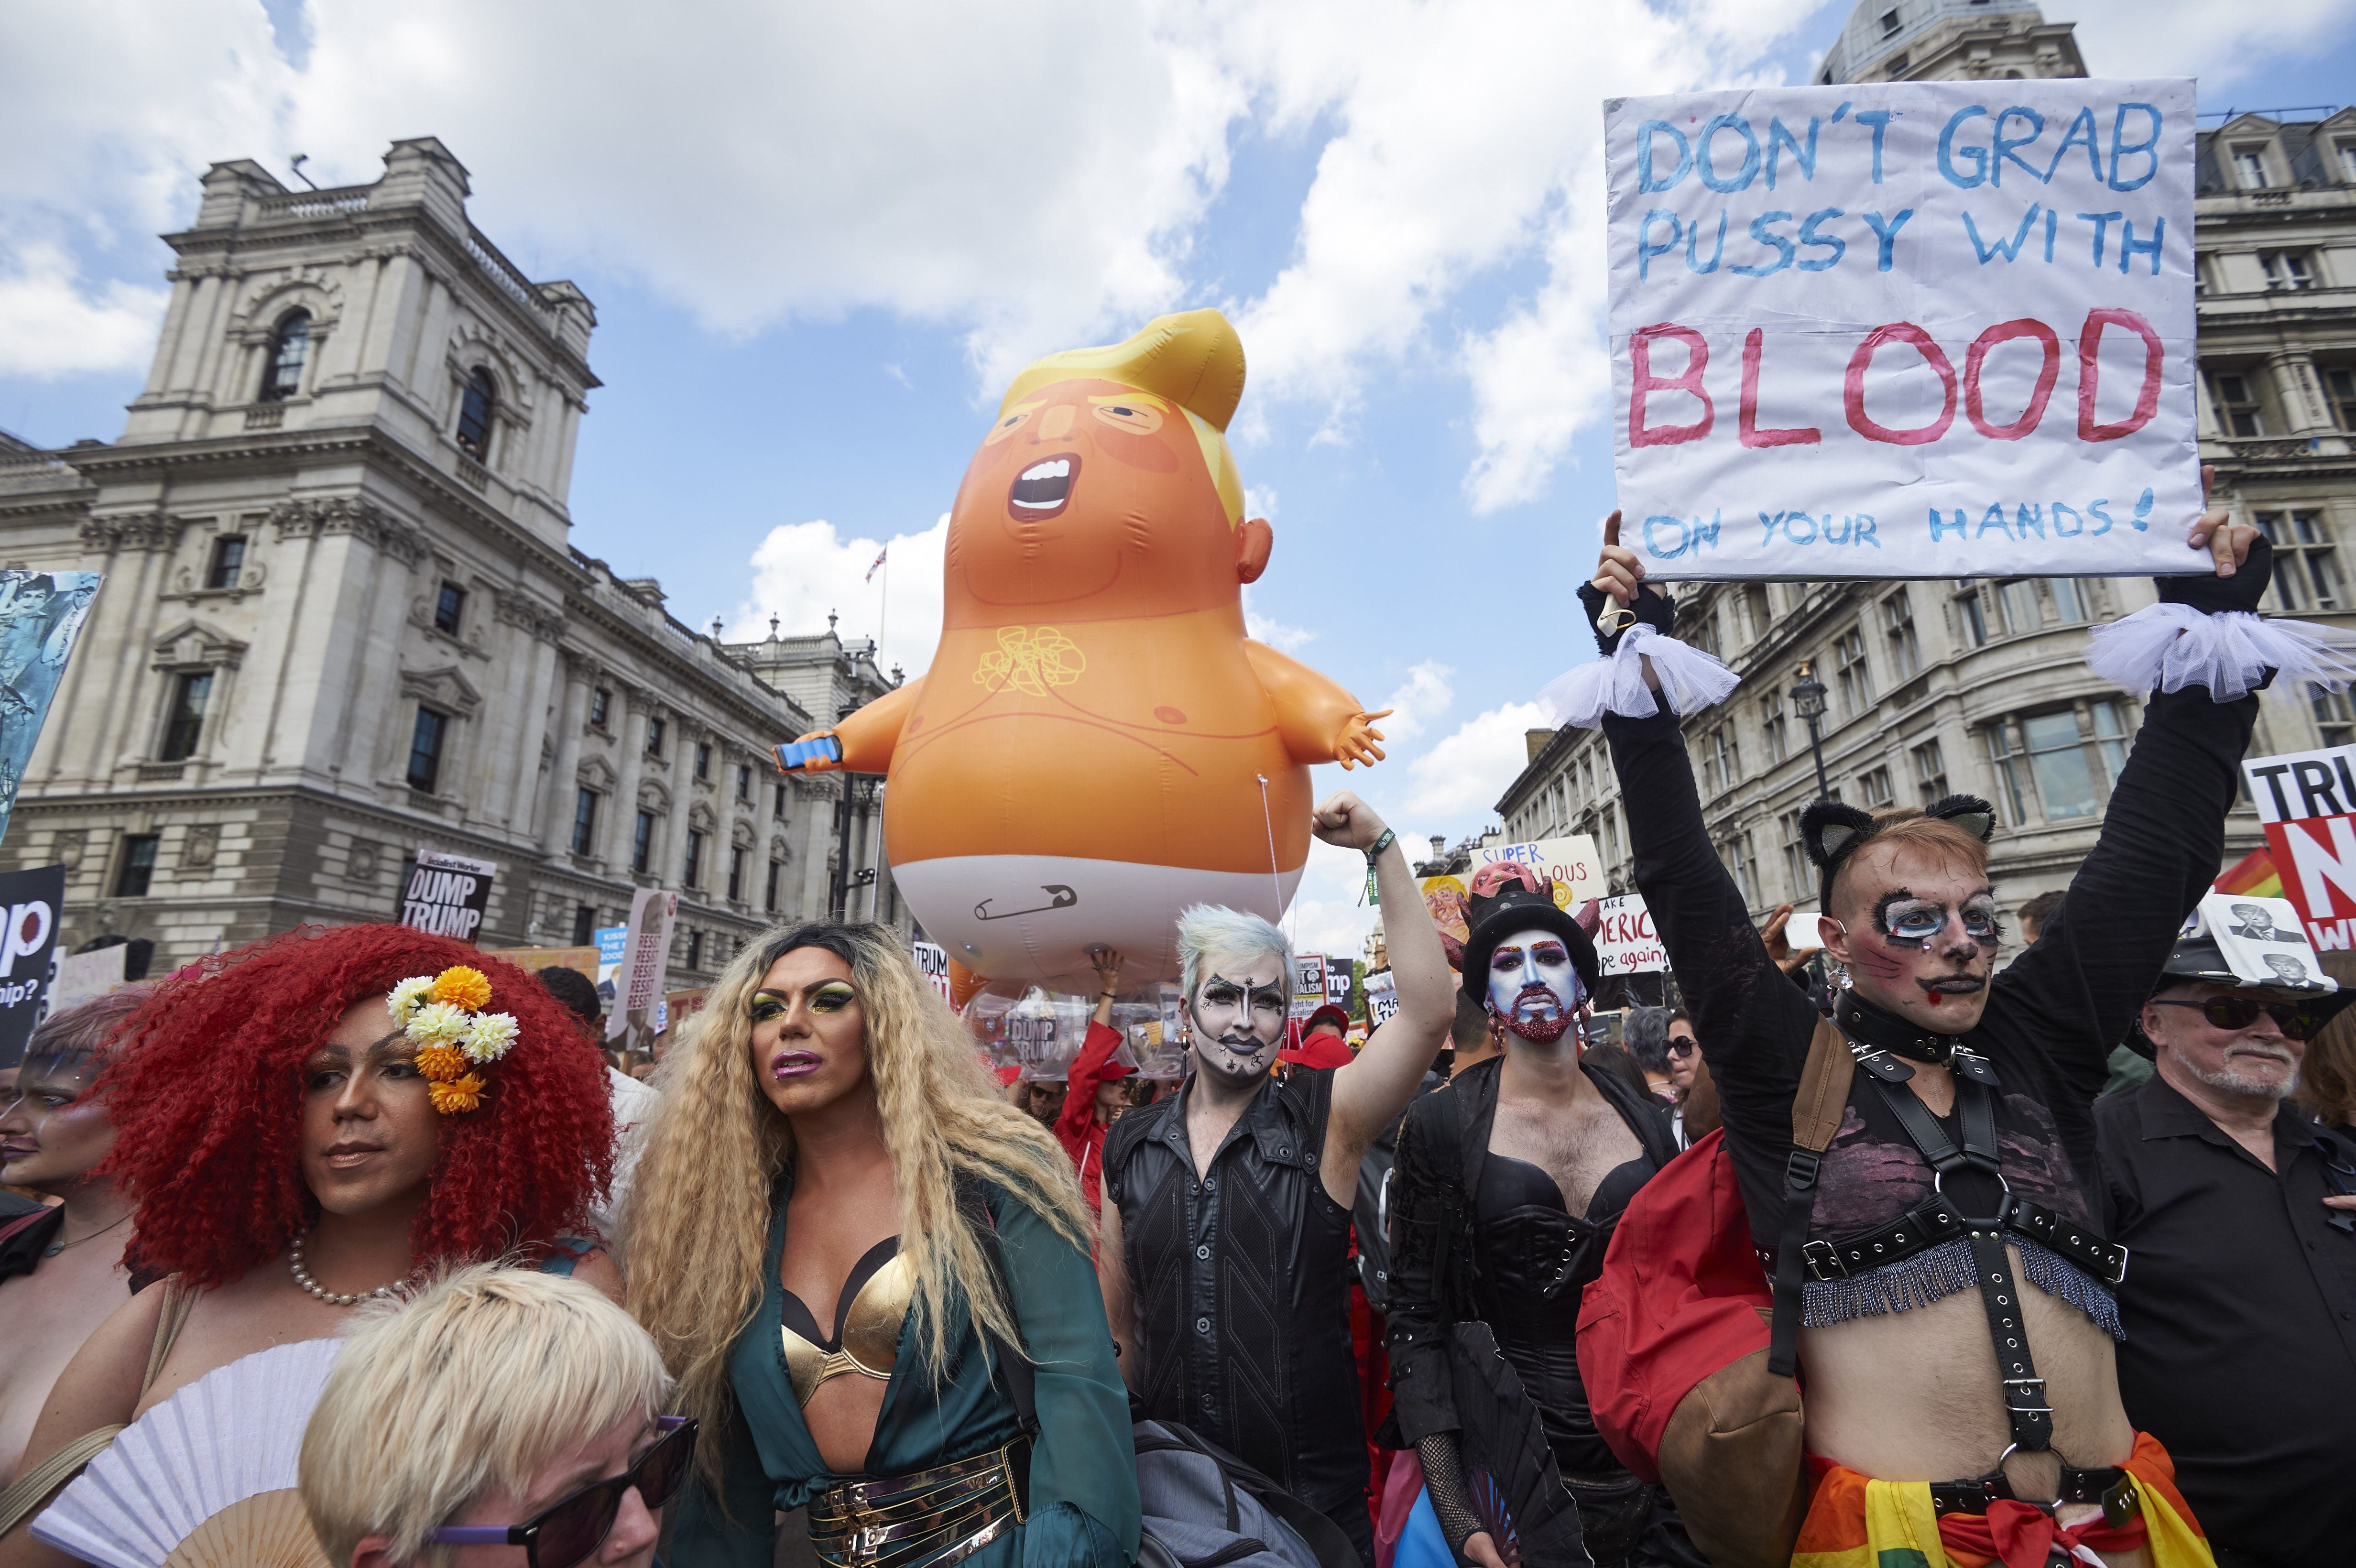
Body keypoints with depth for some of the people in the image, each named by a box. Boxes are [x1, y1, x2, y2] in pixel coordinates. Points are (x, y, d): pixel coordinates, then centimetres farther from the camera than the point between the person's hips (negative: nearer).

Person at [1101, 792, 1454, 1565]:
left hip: (1315, 1493, -2)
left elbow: (1428, 1012, -24)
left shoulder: (1324, 1120, -9)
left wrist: (1380, 847, -27)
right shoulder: (1130, 1147, -1)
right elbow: (1118, 1319, 9)